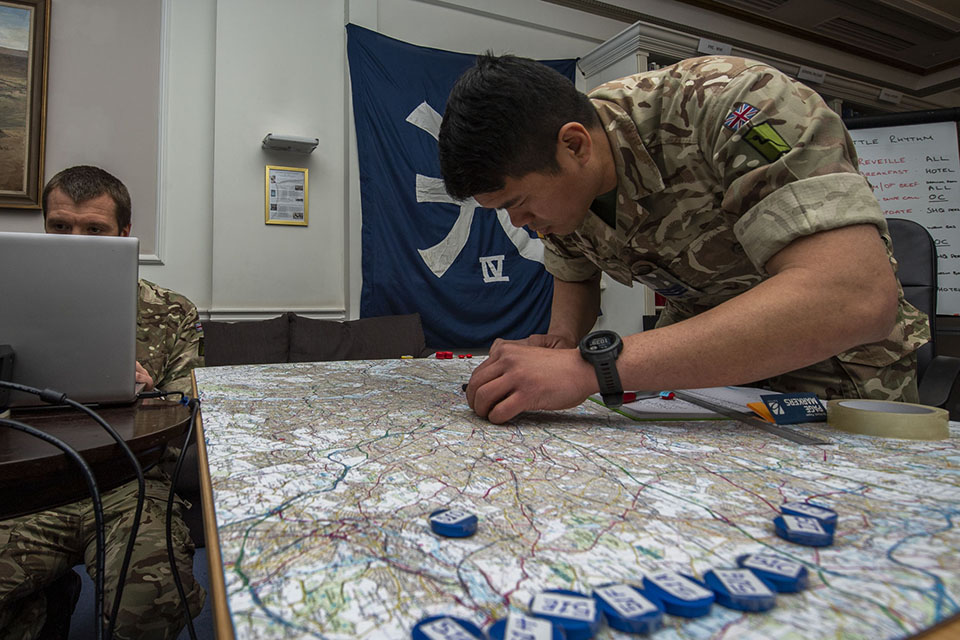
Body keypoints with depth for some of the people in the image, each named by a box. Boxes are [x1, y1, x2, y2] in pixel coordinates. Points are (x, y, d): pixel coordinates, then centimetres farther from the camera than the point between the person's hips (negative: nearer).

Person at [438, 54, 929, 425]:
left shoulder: (730, 101, -30)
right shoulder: (554, 179, -11)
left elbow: (856, 297, -41)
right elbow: (573, 278, 6)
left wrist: (593, 365, -46)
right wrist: (561, 342, -17)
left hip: (829, 366, -4)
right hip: (697, 362, 5)